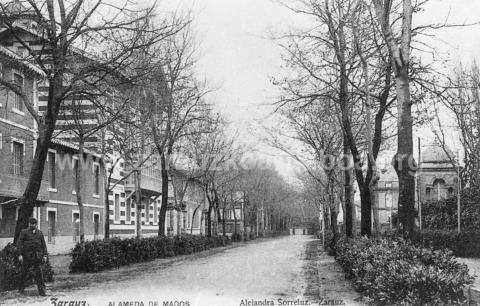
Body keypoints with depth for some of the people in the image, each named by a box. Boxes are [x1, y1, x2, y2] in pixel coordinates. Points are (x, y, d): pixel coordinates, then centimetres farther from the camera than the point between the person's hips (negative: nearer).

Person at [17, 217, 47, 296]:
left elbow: (43, 245, 13)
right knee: (24, 272, 8)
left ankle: (41, 290, -5)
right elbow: (19, 244, 0)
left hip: (37, 256, 1)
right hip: (27, 256, -1)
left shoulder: (39, 233, 13)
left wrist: (44, 255, 4)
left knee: (39, 273, -5)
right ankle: (21, 288, 26)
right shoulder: (24, 232, 5)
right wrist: (20, 254, -10)